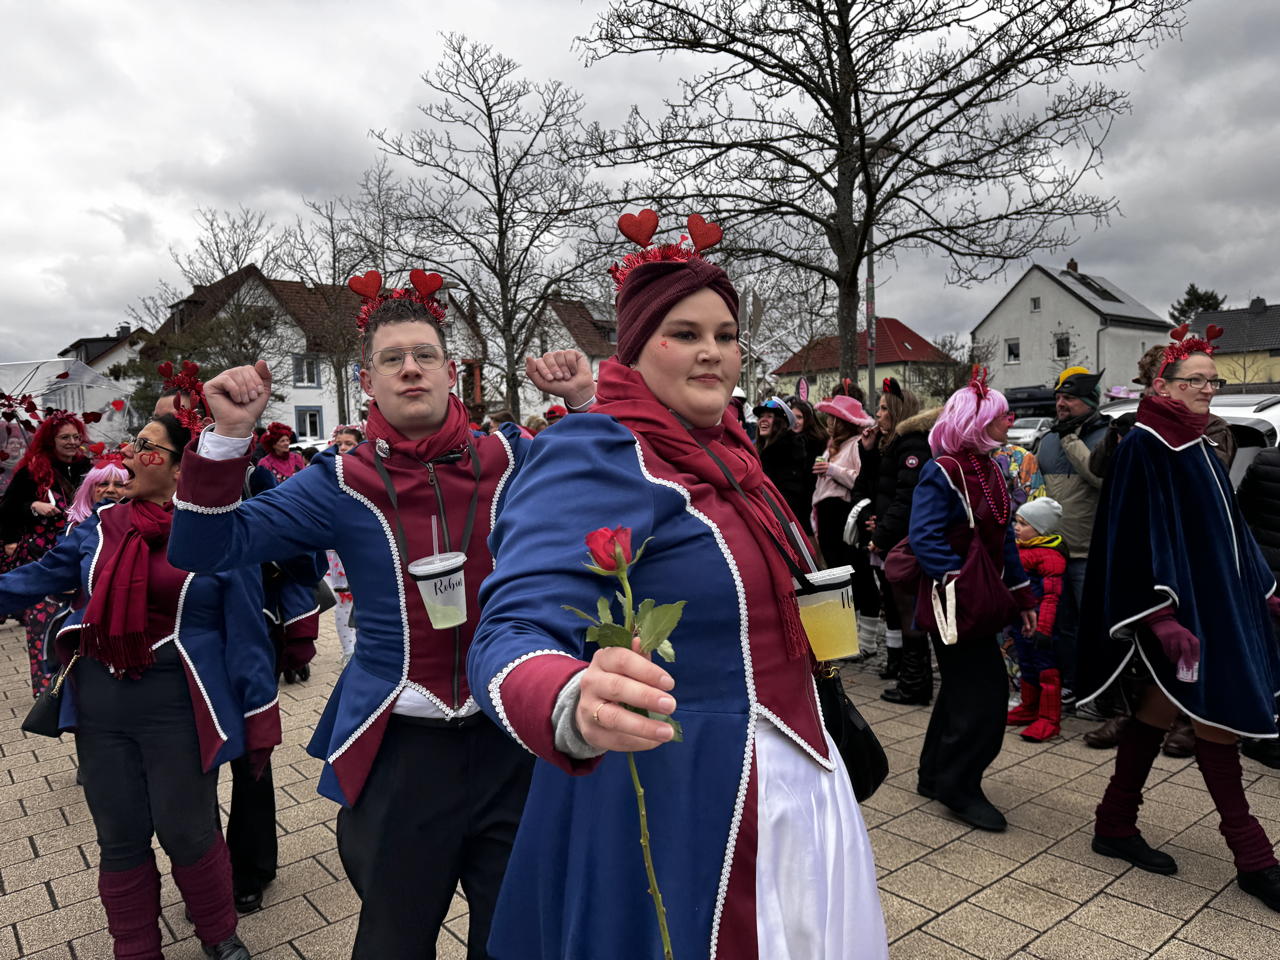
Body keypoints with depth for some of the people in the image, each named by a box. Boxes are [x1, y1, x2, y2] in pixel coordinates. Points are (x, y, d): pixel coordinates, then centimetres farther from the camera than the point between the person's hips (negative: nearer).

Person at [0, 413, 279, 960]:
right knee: (119, 838, 16)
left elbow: (246, 635, -9)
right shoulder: (101, 526, 3)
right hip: (99, 703, 5)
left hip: (178, 705, -4)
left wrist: (259, 722, -7)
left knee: (187, 833, 8)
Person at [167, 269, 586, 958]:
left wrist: (584, 402, -13)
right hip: (398, 750, 0)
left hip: (512, 739, 1)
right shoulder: (341, 483, -5)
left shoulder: (510, 458, -4)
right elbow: (204, 550, -5)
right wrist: (229, 434, -18)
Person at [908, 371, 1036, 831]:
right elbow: (926, 539, -24)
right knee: (985, 690, -7)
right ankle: (959, 787, 9)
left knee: (962, 688, 16)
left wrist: (1022, 594, 13)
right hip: (952, 603, -9)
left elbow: (1003, 538, 15)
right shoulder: (942, 472, -16)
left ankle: (937, 775, 30)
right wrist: (966, 588, -29)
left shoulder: (989, 469, 11)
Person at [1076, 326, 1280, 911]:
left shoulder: (1196, 446, 12)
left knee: (1160, 708, 13)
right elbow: (1140, 535, -20)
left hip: (1216, 598, 9)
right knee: (1217, 718, -2)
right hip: (1178, 602, -9)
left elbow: (1226, 525, 20)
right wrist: (1163, 616, -25)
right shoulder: (1142, 447, -13)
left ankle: (1115, 826, 24)